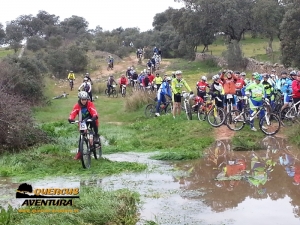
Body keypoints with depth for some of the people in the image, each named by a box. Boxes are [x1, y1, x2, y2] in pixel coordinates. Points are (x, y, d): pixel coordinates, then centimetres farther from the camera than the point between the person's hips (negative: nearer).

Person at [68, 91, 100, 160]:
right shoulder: (77, 106, -16)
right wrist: (70, 119, -51)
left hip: (91, 119, -2)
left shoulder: (90, 104, -20)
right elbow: (73, 113, -29)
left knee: (94, 123, -38)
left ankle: (96, 136, -18)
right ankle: (79, 152, 5)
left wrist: (95, 117, -56)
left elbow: (94, 111, -34)